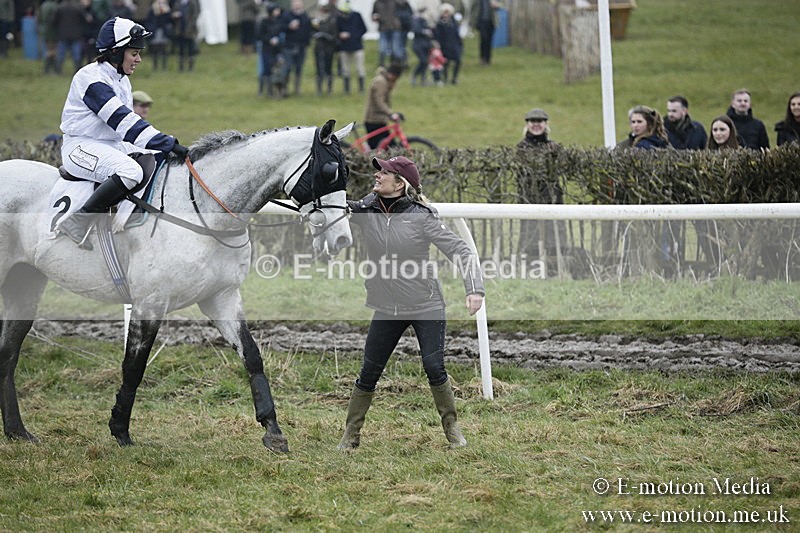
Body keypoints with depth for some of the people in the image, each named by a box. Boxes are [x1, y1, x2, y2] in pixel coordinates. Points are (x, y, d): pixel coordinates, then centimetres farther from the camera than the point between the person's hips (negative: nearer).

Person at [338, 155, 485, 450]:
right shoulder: (366, 210, -2)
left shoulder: (421, 217, -14)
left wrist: (474, 288, -26)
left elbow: (460, 250, -15)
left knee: (434, 368, -9)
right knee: (368, 374, 6)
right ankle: (351, 435, 18)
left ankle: (452, 428, 12)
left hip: (426, 306, -3)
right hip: (387, 310, 4)